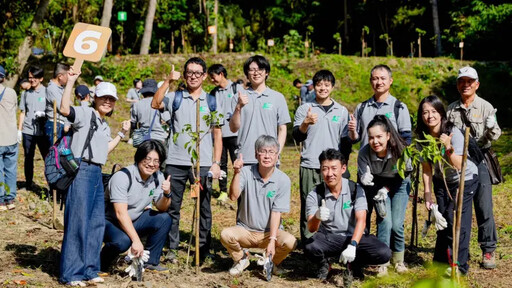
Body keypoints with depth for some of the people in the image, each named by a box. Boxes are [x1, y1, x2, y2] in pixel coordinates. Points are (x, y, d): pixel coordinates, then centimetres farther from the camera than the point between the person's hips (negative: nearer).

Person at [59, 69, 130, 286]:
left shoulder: (105, 126, 21)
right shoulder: (85, 113, -5)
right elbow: (64, 109, -24)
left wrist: (121, 134, 22)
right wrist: (70, 81, -26)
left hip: (97, 173, 9)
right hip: (81, 171, -9)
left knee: (97, 222, 12)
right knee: (78, 222, -7)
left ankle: (89, 270, 21)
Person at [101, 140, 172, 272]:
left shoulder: (157, 176, -4)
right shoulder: (122, 176, -25)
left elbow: (161, 208, 0)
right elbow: (121, 213, -31)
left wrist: (167, 194, -23)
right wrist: (136, 240, -37)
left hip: (135, 220, 7)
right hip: (110, 222, -6)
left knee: (164, 219, -15)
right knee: (122, 241, -36)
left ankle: (150, 261, -2)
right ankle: (101, 263, -4)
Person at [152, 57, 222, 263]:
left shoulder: (211, 101, 8)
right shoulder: (175, 97, 8)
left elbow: (217, 134, 8)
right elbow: (155, 104, -11)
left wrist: (216, 163, 0)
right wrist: (169, 81, -15)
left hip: (203, 163, 0)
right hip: (176, 161, 0)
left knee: (204, 208, 4)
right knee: (172, 207, 5)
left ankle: (204, 249, 13)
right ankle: (172, 248, 14)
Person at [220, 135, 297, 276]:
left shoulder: (283, 180, -9)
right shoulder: (246, 172, -7)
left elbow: (276, 212, -12)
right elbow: (233, 197, -21)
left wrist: (272, 240, -20)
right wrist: (236, 173, -33)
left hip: (270, 232, 0)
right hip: (245, 230, 0)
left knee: (290, 241, -28)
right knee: (225, 234, -29)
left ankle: (273, 262, 8)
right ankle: (241, 258, 6)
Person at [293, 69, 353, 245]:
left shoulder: (342, 111, 12)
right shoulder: (304, 109, 7)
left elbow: (346, 141, 15)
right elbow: (297, 137, -1)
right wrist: (306, 123, -19)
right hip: (309, 166, -1)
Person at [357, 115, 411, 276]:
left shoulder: (401, 151, -31)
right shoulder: (364, 153, -30)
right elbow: (362, 179, -21)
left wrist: (386, 189, -20)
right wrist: (365, 180, -44)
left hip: (399, 185, 0)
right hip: (378, 185, 0)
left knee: (397, 225, -8)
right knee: (385, 222, -16)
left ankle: (398, 260, 17)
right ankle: (382, 262, -1)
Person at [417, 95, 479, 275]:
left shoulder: (454, 133, -27)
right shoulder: (422, 135, -12)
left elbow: (458, 165, -29)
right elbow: (426, 167, -5)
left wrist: (448, 147, -43)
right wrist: (427, 193, -9)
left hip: (465, 179, -5)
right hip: (441, 181, 5)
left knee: (456, 219, -14)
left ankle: (459, 265, -3)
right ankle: (442, 262, 22)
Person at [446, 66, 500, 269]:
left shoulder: (486, 107, 1)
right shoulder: (451, 109, 10)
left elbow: (495, 136, -6)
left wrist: (492, 128, -27)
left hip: (479, 159, -3)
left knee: (484, 207, -7)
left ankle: (488, 250, 1)